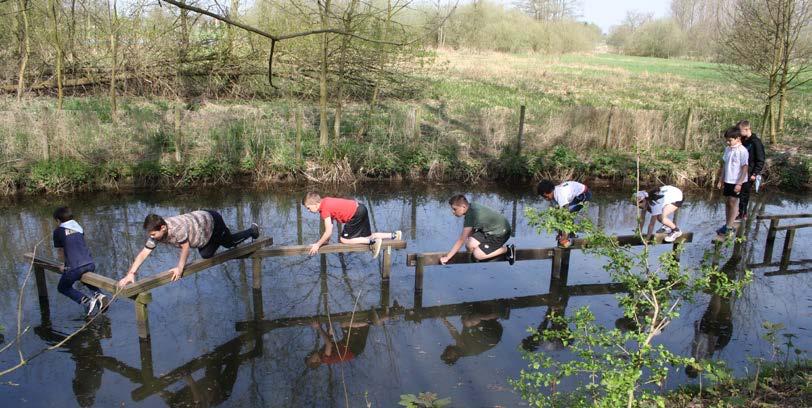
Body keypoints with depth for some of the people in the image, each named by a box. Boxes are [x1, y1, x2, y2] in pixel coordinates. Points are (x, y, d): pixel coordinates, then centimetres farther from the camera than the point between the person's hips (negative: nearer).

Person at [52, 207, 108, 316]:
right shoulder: (79, 228, 16)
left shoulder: (58, 231, 3)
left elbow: (61, 251, 12)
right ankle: (98, 294, 10)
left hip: (74, 267, -5)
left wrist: (64, 265, 30)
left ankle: (86, 301, -4)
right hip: (90, 264, 5)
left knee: (62, 288, 20)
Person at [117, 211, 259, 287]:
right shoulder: (156, 233, -19)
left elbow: (185, 247, -31)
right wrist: (130, 274, -23)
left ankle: (252, 230, 41)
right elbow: (143, 253, -18)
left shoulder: (177, 228, -43)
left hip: (212, 221, -7)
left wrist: (180, 268, -25)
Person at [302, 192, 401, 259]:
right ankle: (394, 235, 24)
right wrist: (325, 240, 14)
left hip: (357, 214, -10)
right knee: (367, 236, 22)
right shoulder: (325, 201, 9)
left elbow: (328, 232, -18)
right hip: (360, 208, 10)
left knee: (344, 239, -4)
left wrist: (318, 245, -9)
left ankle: (372, 241, -6)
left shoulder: (324, 209, -18)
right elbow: (330, 224, 16)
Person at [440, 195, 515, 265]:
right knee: (470, 246, -11)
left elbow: (461, 240, -24)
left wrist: (447, 257, -19)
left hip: (502, 233, -8)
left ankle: (507, 249, -2)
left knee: (477, 255, -17)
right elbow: (472, 230, 8)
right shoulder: (470, 206, -5)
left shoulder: (471, 216, -30)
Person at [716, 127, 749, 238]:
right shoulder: (727, 149, 6)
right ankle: (727, 224, 18)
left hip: (737, 182, -7)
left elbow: (745, 168, -15)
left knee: (733, 202, -2)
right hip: (727, 181, 7)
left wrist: (739, 183, -17)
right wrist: (721, 180, 12)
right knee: (727, 202, 10)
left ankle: (729, 227, 3)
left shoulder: (742, 151, -15)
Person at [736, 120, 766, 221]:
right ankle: (743, 213, 20)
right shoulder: (743, 141, 8)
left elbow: (761, 159, -14)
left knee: (744, 194, -3)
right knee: (743, 193, 12)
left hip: (750, 174, -7)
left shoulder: (756, 142, -15)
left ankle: (742, 214, 5)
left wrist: (755, 174, -16)